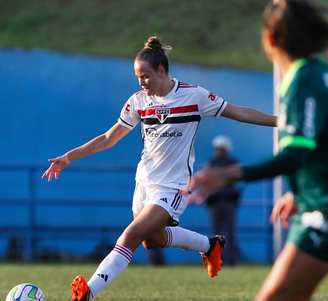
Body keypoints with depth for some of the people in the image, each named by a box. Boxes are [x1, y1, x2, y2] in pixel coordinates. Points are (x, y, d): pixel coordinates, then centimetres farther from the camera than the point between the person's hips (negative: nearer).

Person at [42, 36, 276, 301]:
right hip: (145, 181, 7)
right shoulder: (139, 101, 1)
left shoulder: (193, 95, -12)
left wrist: (279, 120, -10)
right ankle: (209, 245, 42)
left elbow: (239, 112, -5)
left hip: (173, 187, -7)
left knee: (131, 236, -19)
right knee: (152, 240, 19)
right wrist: (68, 157, 4)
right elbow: (109, 138, 9)